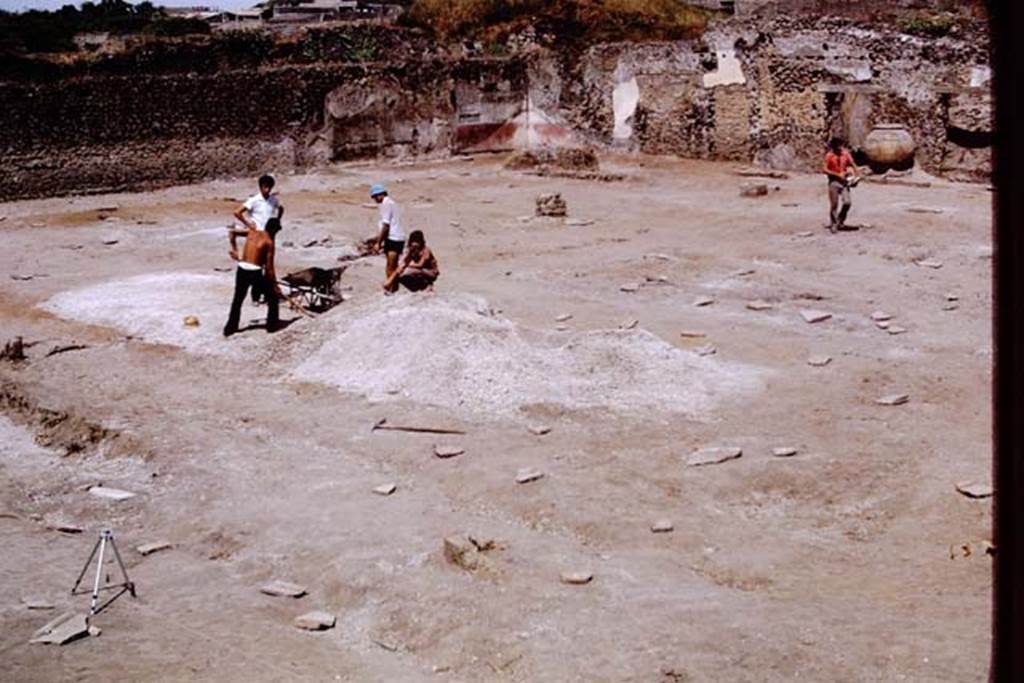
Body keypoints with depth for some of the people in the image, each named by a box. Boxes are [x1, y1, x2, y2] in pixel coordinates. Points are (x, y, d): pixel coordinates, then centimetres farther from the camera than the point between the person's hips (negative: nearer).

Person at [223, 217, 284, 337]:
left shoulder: (252, 232, 10)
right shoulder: (269, 242, -5)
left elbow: (231, 232, 13)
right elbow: (269, 267, -7)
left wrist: (234, 249, 17)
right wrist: (275, 285, -1)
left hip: (242, 270, 5)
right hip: (256, 272, -5)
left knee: (237, 300, 18)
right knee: (273, 296, 16)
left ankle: (230, 328, 19)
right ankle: (272, 325, 19)